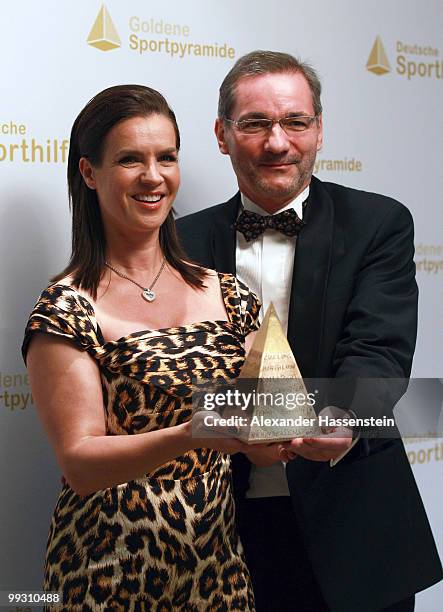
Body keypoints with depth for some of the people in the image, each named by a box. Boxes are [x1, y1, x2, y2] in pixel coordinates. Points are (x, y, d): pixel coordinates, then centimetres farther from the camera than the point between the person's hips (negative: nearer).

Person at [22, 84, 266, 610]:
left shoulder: (226, 294, 2)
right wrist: (191, 436, -34)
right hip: (113, 567, -4)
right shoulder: (67, 309, -13)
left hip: (219, 557, 5)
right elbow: (78, 463, -19)